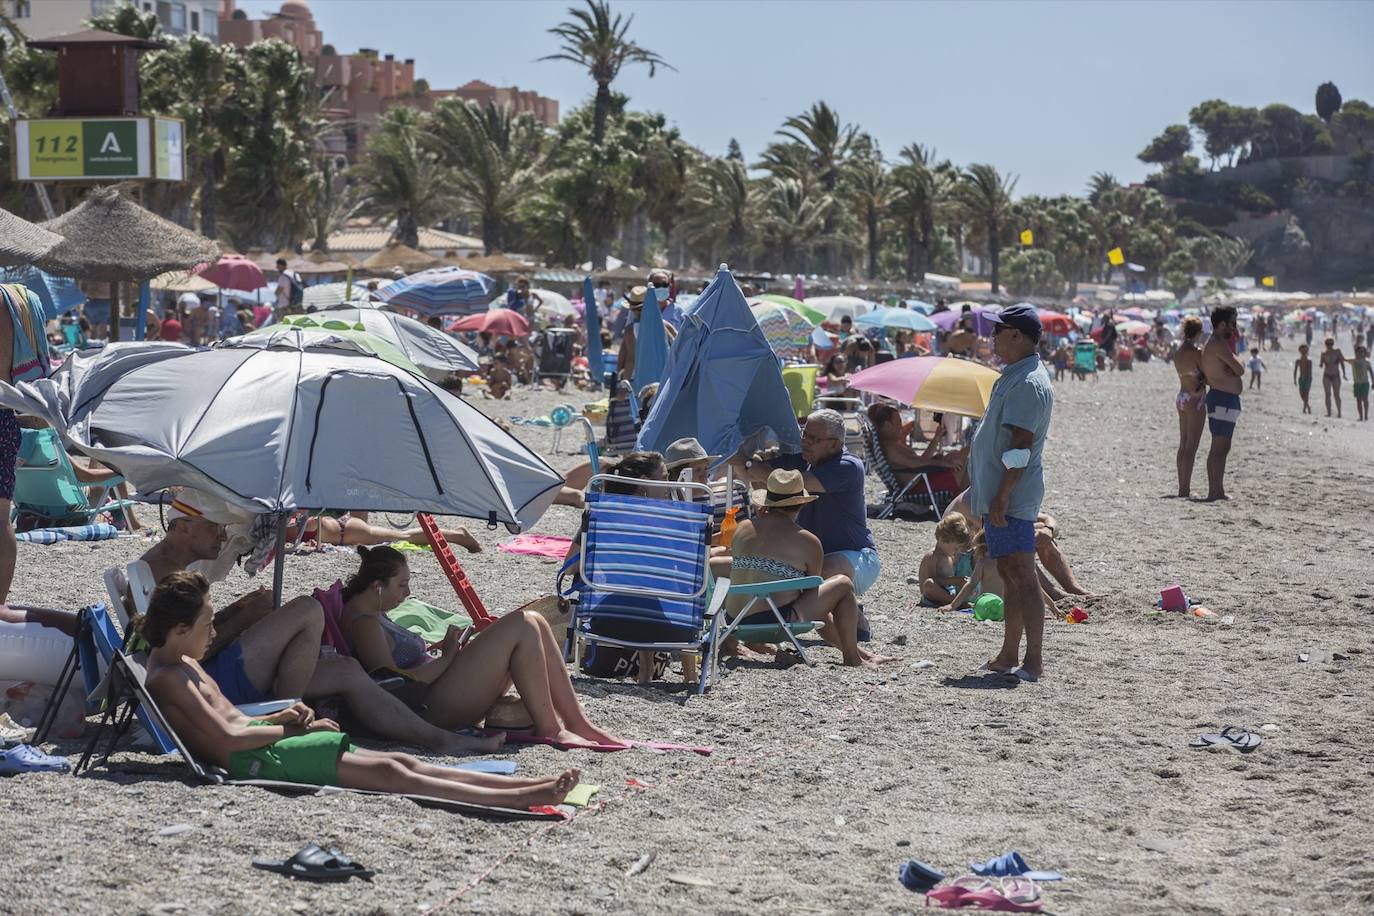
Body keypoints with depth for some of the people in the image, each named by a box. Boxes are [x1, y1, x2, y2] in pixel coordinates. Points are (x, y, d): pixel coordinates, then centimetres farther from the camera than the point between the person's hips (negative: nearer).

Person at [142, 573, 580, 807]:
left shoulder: (181, 662, 19)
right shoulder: (167, 677, -13)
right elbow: (228, 737, -19)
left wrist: (279, 717, 7)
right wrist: (293, 728, -8)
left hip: (258, 744, 10)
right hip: (253, 762, -10)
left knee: (396, 762, -1)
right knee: (388, 772, -16)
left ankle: (528, 786, -7)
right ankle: (517, 799, -19)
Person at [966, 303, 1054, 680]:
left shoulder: (1029, 383, -16)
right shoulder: (1013, 376, 16)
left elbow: (1021, 447, -22)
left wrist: (1001, 498, -25)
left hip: (1012, 499, -11)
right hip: (997, 495, 11)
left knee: (1022, 577, -10)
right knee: (1009, 574, 15)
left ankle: (1033, 661, -10)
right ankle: (1009, 655, 22)